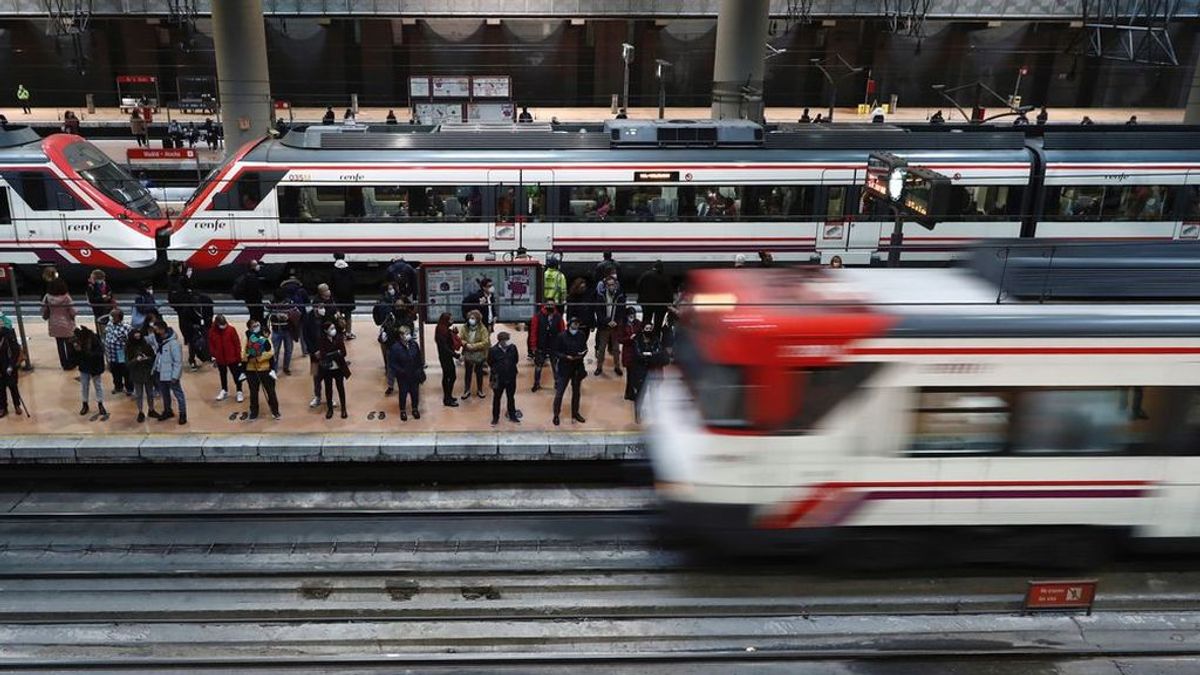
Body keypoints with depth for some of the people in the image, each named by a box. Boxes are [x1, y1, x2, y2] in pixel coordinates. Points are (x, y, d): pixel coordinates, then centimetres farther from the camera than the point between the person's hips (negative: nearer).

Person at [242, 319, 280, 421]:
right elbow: (244, 352, 8)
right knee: (253, 392, 12)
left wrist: (258, 359, -20)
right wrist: (246, 358, -13)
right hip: (251, 370, 3)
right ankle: (254, 412, 24)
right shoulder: (248, 338, 5)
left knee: (270, 391, 5)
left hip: (265, 369, -3)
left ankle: (275, 411, 17)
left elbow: (271, 352, -14)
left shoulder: (265, 338, -6)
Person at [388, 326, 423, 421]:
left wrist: (420, 369, 1)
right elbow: (392, 363, -14)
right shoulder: (395, 347, -20)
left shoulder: (414, 344, -8)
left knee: (415, 392, 16)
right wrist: (401, 371, -22)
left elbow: (419, 358, 4)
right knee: (403, 393, 13)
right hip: (402, 377, -3)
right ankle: (403, 411, 33)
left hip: (415, 375, 3)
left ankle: (415, 409, 37)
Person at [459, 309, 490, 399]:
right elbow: (459, 339, -7)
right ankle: (467, 390, 28)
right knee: (467, 372, 13)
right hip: (468, 355, 2)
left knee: (479, 373, 14)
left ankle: (479, 390, 31)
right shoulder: (464, 328, -7)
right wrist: (466, 344, -27)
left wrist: (473, 346, -25)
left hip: (479, 355, -2)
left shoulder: (482, 329, -15)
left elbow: (486, 342, -20)